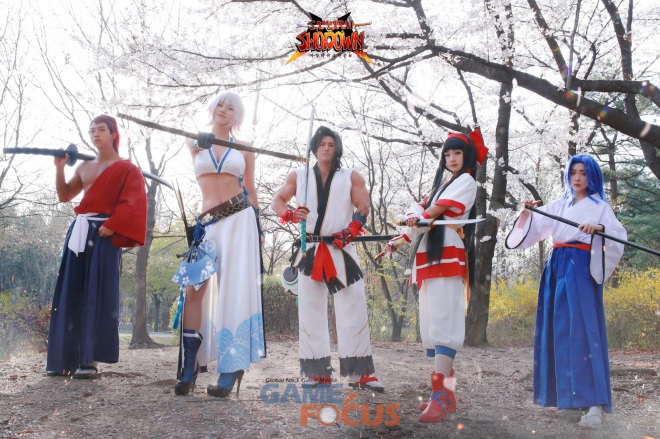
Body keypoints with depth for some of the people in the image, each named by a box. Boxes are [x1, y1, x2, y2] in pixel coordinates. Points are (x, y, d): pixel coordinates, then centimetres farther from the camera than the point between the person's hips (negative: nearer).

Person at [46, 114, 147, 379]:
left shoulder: (127, 169, 2)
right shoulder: (84, 167, 21)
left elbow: (133, 204, -9)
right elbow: (64, 196, 21)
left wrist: (112, 226, -20)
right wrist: (60, 168, 9)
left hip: (104, 234, -6)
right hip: (79, 232, 6)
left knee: (97, 295, -8)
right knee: (71, 295, 3)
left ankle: (91, 360, -7)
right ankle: (67, 358, 8)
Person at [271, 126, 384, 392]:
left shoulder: (351, 177, 10)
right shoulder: (299, 176, 14)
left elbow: (363, 208, 1)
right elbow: (278, 200, 10)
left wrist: (348, 233, -15)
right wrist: (290, 215, -13)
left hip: (342, 251, -1)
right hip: (310, 250, 1)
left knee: (353, 307, -6)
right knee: (310, 309, 0)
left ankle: (359, 373, -3)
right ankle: (317, 371, 7)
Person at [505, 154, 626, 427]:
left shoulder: (599, 207, 5)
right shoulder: (559, 206, 19)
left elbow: (619, 232, -11)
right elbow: (534, 224, 10)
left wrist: (599, 228, -31)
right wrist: (527, 213, -11)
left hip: (581, 269, -6)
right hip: (556, 269, 6)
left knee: (582, 329, -16)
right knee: (558, 330, 4)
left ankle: (595, 403, -20)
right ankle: (566, 395, 11)